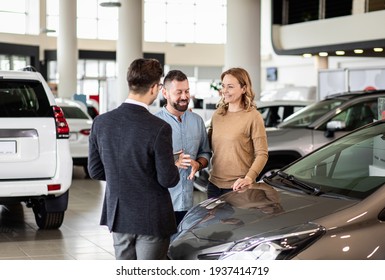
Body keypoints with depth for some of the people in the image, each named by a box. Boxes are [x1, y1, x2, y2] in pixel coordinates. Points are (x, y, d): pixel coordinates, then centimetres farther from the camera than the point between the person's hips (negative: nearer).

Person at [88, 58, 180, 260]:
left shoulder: (101, 122, -4)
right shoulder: (159, 128, -20)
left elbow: (95, 171, 3)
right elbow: (168, 179, -16)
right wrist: (174, 169, 6)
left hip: (117, 215, 5)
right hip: (152, 219, -5)